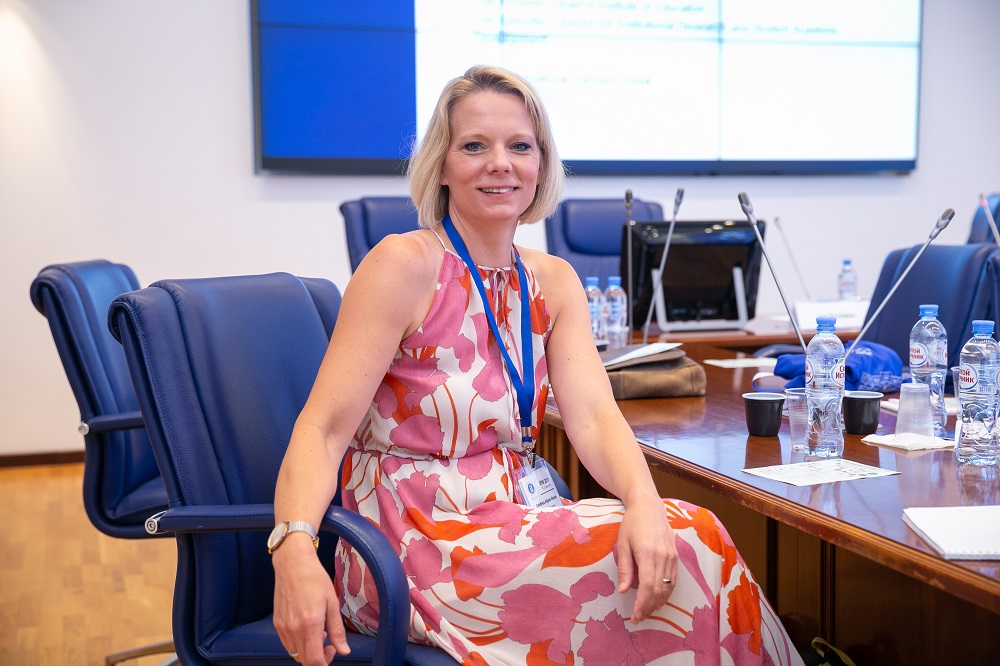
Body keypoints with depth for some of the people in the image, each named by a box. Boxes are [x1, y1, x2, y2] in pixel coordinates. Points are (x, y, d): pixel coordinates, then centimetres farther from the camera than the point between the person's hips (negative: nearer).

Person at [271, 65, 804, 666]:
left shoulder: (554, 282, 9)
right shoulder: (405, 265, -11)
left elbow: (594, 416, -5)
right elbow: (323, 429, -18)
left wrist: (644, 504, -26)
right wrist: (295, 553, -36)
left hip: (512, 521, 6)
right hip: (412, 545, -6)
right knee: (691, 545, -18)